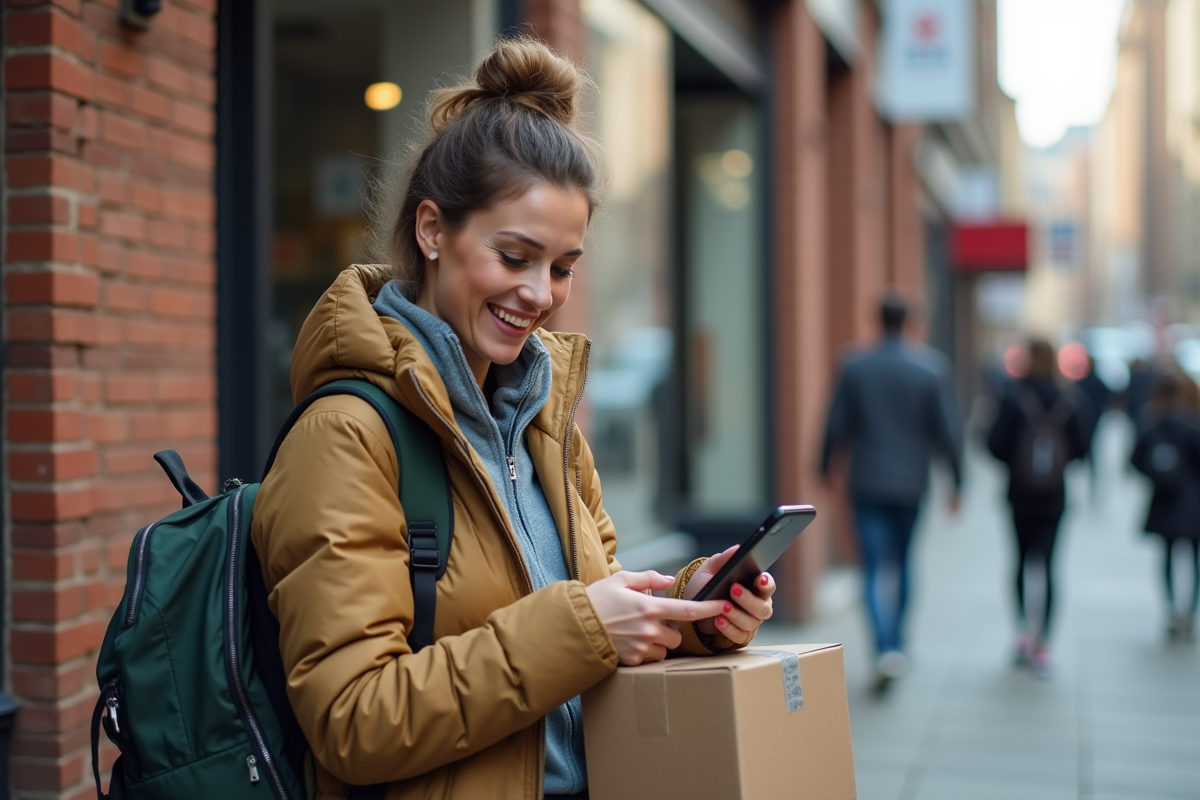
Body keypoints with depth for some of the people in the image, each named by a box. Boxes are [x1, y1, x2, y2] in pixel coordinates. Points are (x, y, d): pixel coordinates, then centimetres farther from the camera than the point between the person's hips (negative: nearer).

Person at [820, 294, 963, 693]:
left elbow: (836, 426, -2)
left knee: (874, 570, -2)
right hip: (911, 481, 1)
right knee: (903, 563, 20)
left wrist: (825, 467, 14)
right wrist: (957, 481, 2)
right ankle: (897, 643, 29)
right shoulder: (931, 367, -5)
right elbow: (948, 430, -6)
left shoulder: (854, 366, -5)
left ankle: (886, 649, -20)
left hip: (867, 483, -1)